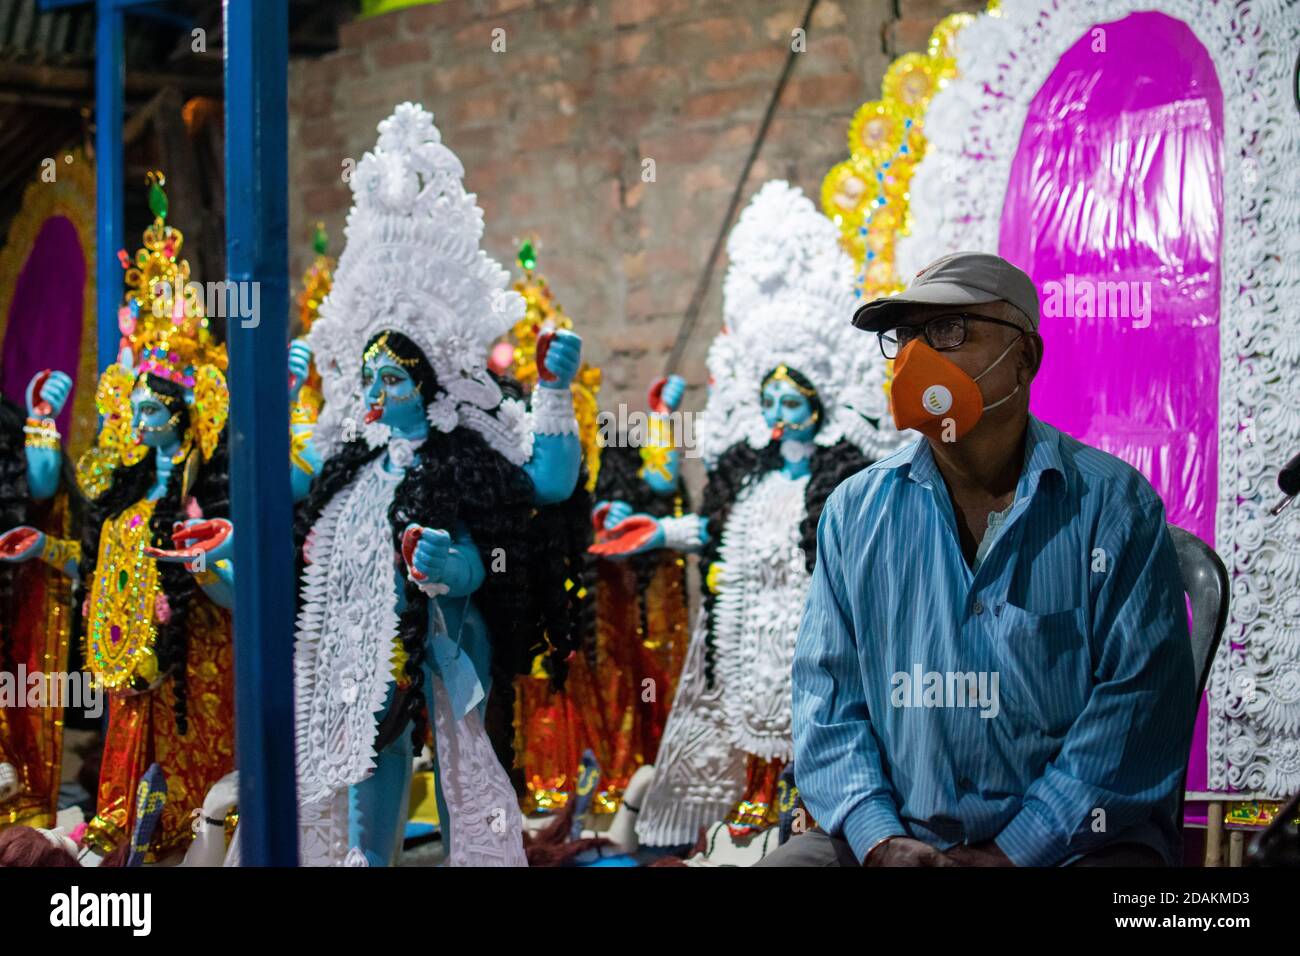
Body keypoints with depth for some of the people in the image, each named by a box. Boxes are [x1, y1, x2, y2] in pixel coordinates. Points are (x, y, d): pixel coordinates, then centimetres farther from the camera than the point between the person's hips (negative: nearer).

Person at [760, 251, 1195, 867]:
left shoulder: (1112, 505, -1)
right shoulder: (856, 510, 9)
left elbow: (1138, 699, -7)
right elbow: (826, 690, 7)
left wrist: (1015, 851, -12)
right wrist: (880, 839, -8)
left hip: (1075, 839, -3)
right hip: (897, 835, 3)